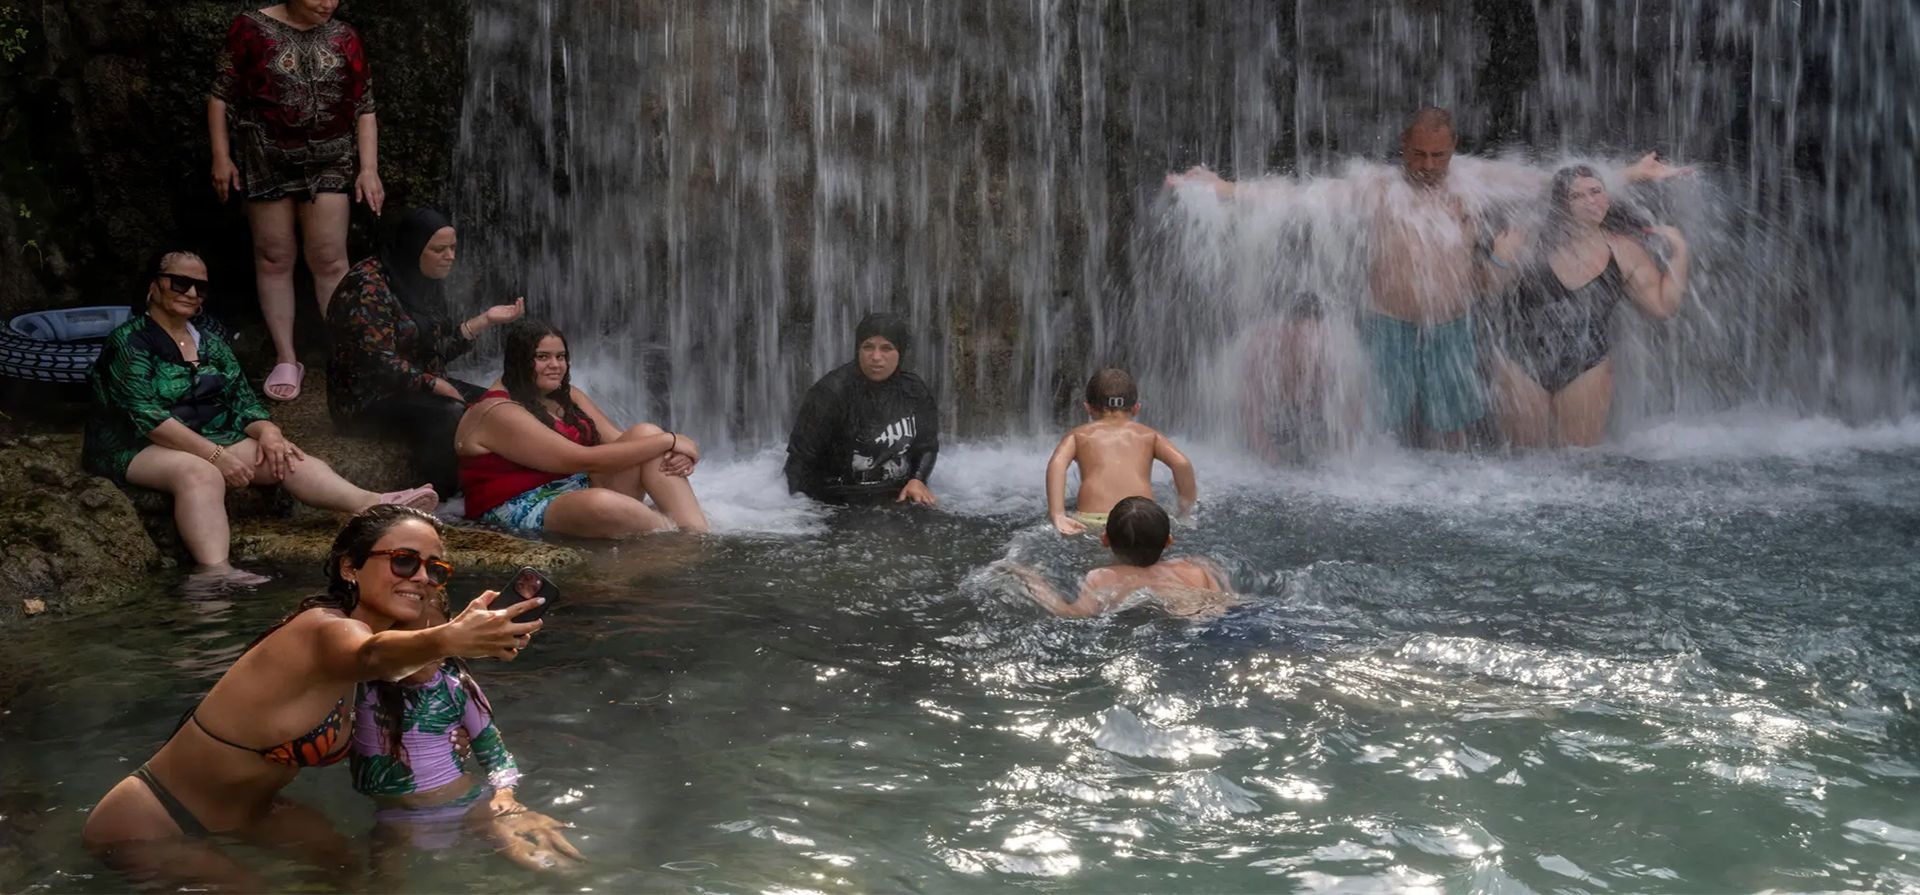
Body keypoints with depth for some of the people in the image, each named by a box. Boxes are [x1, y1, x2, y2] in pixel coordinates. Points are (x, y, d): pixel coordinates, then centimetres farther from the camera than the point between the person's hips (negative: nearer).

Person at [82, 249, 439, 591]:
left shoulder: (212, 345, 16)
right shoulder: (128, 342, -6)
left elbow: (245, 404, 11)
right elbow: (147, 416, -18)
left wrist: (266, 429, -14)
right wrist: (216, 455, -26)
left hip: (209, 442, 6)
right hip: (135, 449, -6)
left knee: (285, 458, -18)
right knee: (201, 474, -38)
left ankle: (374, 504, -36)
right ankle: (215, 571, -57)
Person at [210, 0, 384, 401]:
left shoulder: (344, 38, 3)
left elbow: (364, 109, 5)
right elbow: (221, 96, 1)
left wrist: (369, 168, -3)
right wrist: (221, 156, -4)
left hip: (327, 163, 1)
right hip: (267, 161, -1)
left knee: (330, 261, -2)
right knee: (273, 260, 4)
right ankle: (286, 360, 12)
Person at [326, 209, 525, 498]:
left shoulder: (424, 282, 11)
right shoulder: (367, 286, -17)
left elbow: (443, 347, 11)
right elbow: (379, 363, -23)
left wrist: (487, 319, 2)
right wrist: (435, 385, -20)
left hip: (423, 386, 9)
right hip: (369, 398, -9)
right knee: (449, 414, -33)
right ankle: (449, 500, -23)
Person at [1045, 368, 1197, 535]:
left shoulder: (1079, 435, 22)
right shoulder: (1148, 435, 24)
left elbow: (1056, 462, 2)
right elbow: (1181, 463, 7)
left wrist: (1058, 517, -7)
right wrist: (1187, 507, 20)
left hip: (1092, 520, 0)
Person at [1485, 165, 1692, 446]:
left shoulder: (1622, 251, -5)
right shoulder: (1531, 243, -13)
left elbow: (1662, 306, -2)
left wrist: (1678, 252, -9)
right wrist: (1500, 261, -25)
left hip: (1587, 369, 2)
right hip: (1522, 364, -2)